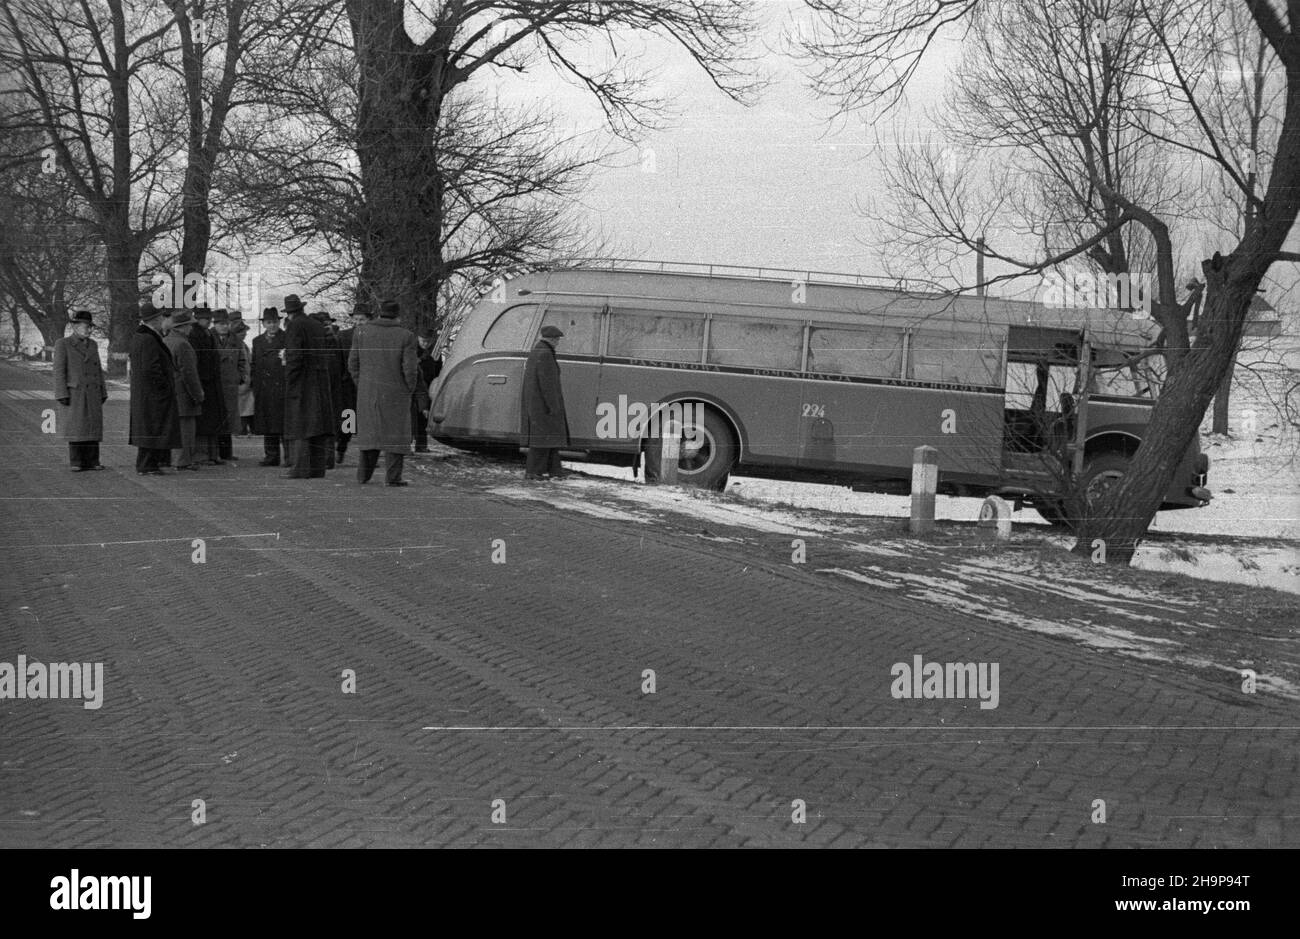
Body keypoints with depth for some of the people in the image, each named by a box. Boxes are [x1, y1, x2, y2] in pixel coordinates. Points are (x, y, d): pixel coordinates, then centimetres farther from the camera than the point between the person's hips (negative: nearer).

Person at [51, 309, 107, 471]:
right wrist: (62, 395, -14)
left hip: (93, 394, 5)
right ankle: (77, 463, 1)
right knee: (76, 428, -4)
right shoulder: (63, 344, -5)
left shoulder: (92, 344, 11)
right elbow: (59, 371, -8)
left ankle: (92, 461, 6)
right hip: (74, 394, -5)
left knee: (92, 426, 2)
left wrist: (103, 393, 10)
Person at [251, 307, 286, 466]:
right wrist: (255, 390, 11)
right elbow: (255, 367, 17)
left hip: (283, 387, -5)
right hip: (264, 390, 5)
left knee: (284, 423, -7)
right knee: (268, 424, 7)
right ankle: (271, 456, 13)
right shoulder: (257, 341, 17)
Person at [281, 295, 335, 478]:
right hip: (320, 382, 7)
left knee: (299, 424, -6)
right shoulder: (318, 326, 13)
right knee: (317, 421, 8)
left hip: (302, 381, -7)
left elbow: (294, 357, -16)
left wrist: (290, 383, -13)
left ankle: (300, 468, -11)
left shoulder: (294, 326, -9)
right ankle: (317, 468, 10)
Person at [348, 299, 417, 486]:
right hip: (396, 393, -3)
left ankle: (363, 475, 16)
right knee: (395, 433, 4)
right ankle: (393, 476, -1)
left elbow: (353, 363, 2)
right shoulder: (406, 336, -10)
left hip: (368, 392, 3)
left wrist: (361, 386, 13)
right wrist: (409, 390, 4)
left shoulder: (362, 332, -1)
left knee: (369, 430, 15)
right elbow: (409, 368, -11)